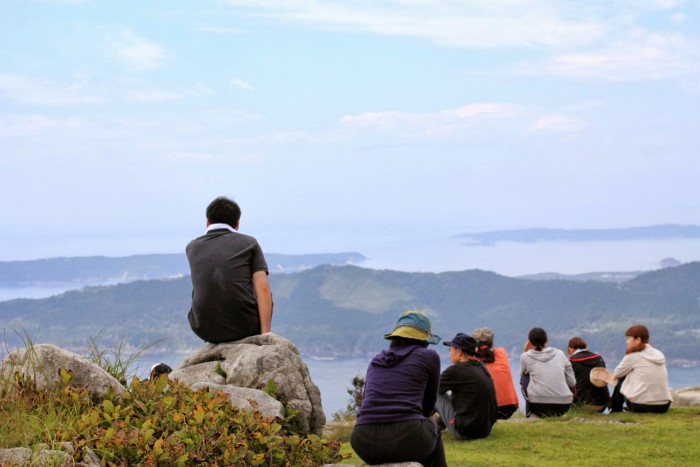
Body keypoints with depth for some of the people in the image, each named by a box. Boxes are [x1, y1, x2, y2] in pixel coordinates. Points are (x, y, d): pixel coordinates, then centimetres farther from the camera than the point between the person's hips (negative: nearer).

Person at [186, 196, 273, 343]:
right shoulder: (249, 243, 4)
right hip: (245, 325, -2)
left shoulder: (192, 247, 12)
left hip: (206, 328, 2)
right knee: (264, 298, 32)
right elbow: (263, 289, -10)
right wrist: (265, 335, -13)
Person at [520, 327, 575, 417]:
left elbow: (522, 374, 26)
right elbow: (572, 382, 13)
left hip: (538, 405, -3)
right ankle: (555, 413, 23)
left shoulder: (526, 356, 6)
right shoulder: (560, 354, 11)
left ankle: (530, 413, 23)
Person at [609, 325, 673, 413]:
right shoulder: (658, 354, 11)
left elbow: (617, 374, 6)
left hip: (641, 406, -6)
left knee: (622, 380, 20)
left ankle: (615, 411, 32)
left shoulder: (633, 356, -6)